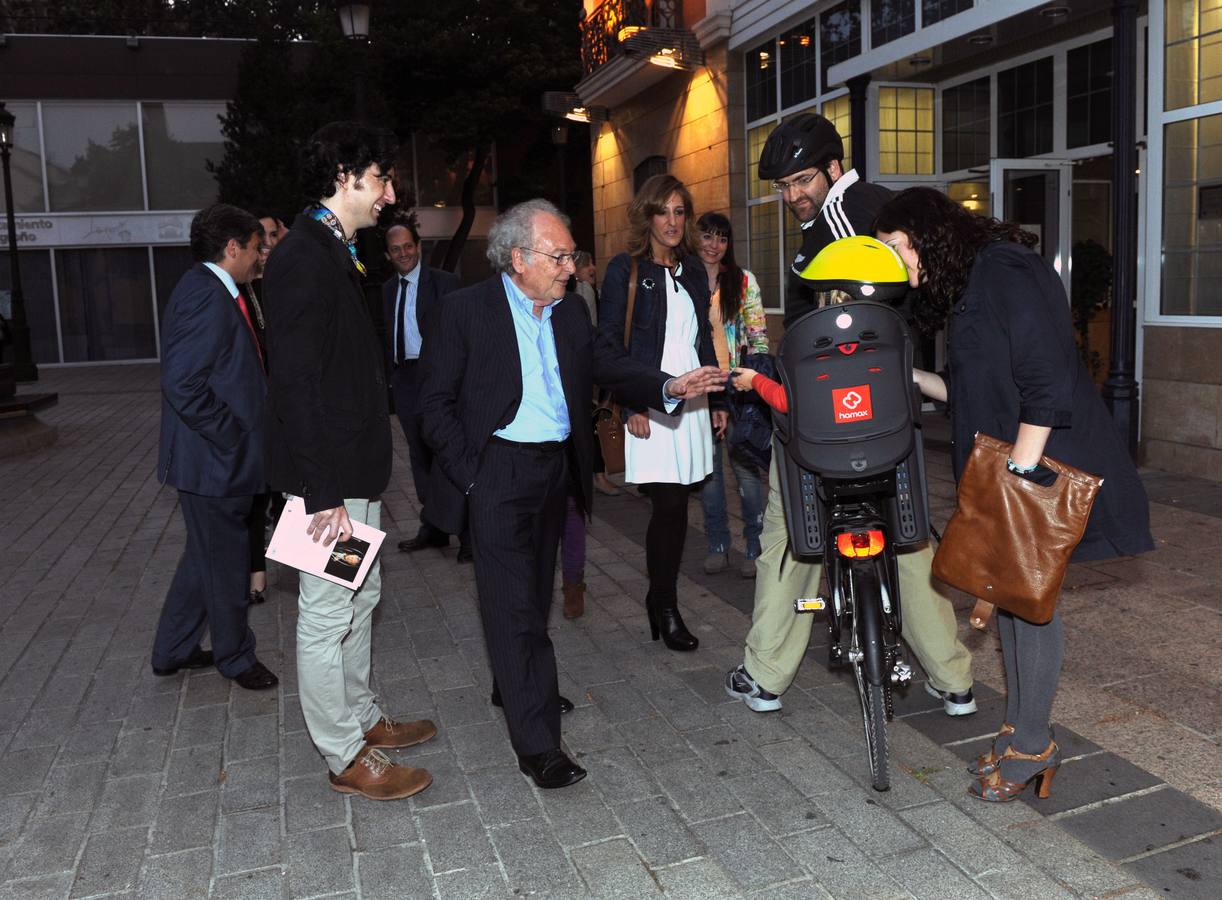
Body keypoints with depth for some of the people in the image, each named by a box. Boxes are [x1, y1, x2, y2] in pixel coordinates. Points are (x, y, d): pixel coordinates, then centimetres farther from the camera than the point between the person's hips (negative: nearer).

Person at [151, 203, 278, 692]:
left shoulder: (211, 290, 11)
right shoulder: (207, 295, -21)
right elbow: (183, 384, -27)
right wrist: (232, 439, -20)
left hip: (216, 458, 10)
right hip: (214, 463, -10)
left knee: (208, 555, 22)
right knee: (227, 562, 7)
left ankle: (172, 650, 36)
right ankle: (235, 657, 27)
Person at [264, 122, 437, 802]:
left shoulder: (334, 255, 13)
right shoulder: (305, 259, -18)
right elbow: (297, 384, -23)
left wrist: (364, 477, 17)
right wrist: (324, 496, -24)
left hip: (356, 468, 10)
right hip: (329, 475, -10)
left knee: (361, 597, 21)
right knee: (328, 613, 3)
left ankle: (363, 716, 37)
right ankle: (347, 757, 16)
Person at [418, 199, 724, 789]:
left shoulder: (571, 310, 6)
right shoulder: (466, 310, -9)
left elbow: (610, 365, 5)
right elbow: (436, 402, -7)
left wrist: (669, 387, -13)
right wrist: (468, 473, -13)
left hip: (554, 469, 6)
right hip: (496, 472, -6)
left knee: (535, 592, 19)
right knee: (514, 602, -6)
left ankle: (513, 686, 42)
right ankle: (536, 744, -1)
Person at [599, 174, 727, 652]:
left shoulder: (693, 270, 15)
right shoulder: (625, 269, -2)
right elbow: (608, 342, -7)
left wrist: (718, 399, 15)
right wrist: (631, 405, -14)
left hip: (691, 403, 5)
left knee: (675, 506, 6)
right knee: (669, 506, -8)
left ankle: (661, 599, 18)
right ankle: (665, 607, 5)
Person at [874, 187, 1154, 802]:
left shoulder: (1005, 272, -15)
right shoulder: (966, 286, 16)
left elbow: (1047, 381, -22)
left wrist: (1019, 474, -23)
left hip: (1041, 465, -10)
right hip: (1002, 469, 10)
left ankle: (1032, 747, 11)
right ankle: (1018, 731, 24)